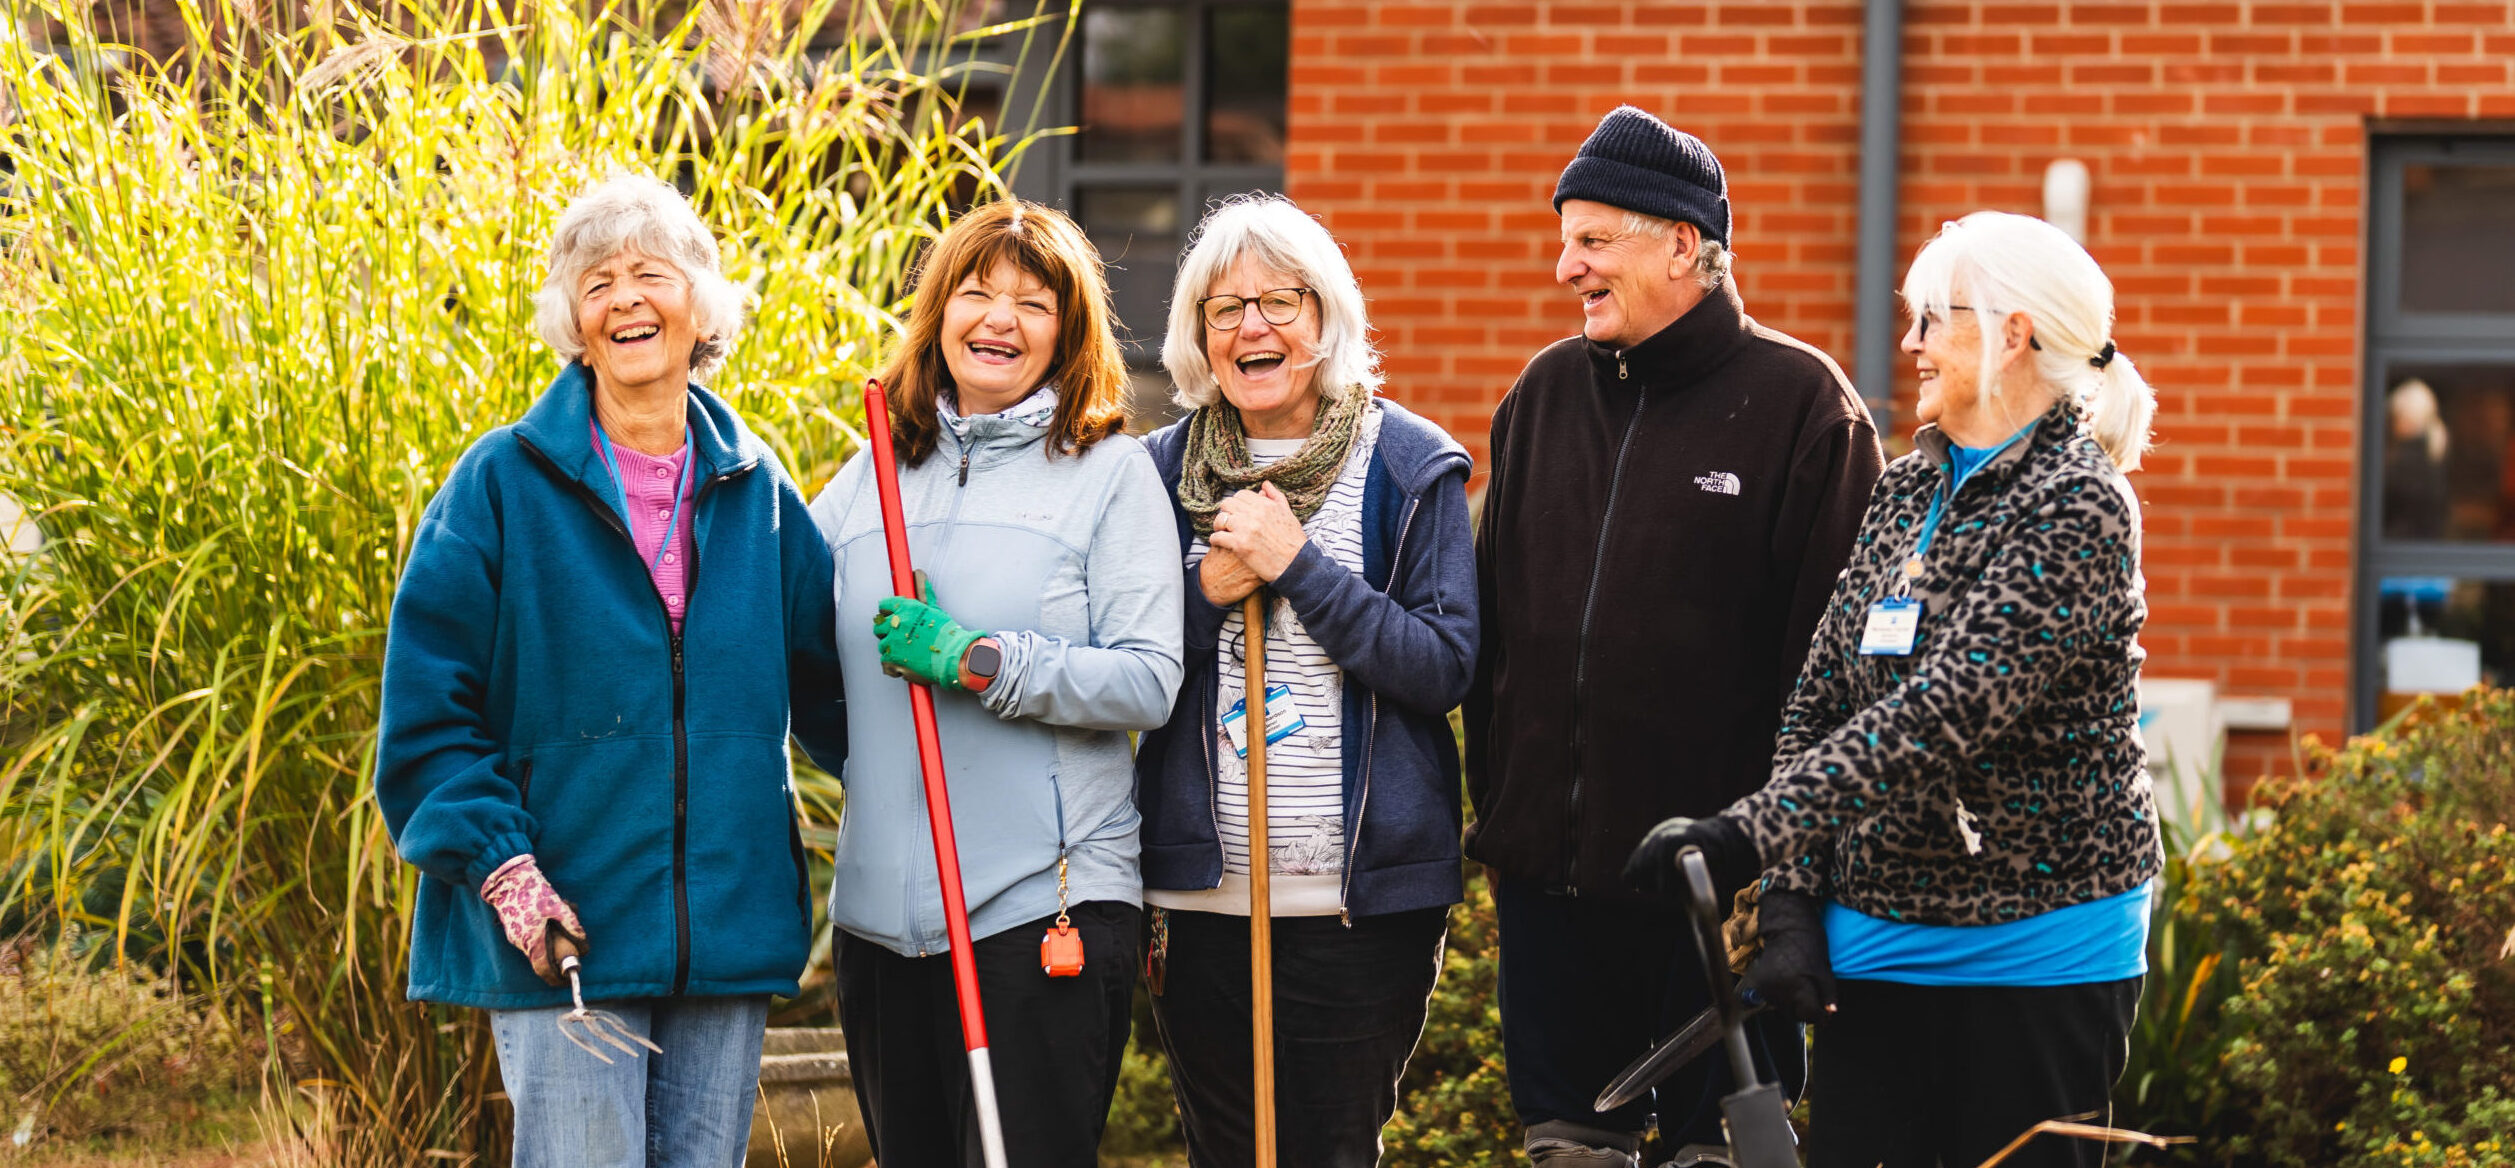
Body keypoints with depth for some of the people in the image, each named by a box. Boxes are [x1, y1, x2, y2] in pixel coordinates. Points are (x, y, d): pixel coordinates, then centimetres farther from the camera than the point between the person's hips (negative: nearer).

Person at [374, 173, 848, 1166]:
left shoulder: (753, 488, 10)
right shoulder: (504, 484, -2)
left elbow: (824, 676, 19)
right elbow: (429, 705, -4)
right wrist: (501, 867, -12)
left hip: (728, 927, 4)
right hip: (564, 934, -4)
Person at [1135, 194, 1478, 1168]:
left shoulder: (1410, 468, 0)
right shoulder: (1164, 470, 8)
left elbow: (1446, 667, -9)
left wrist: (1297, 564, -16)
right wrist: (1207, 592, -11)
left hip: (1364, 894, -3)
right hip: (1200, 892, 3)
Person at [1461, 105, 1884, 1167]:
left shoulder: (1800, 403, -5)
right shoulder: (1547, 393, 12)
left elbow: (1837, 653, -8)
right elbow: (1489, 617, 18)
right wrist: (1492, 799, 11)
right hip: (1547, 869, 5)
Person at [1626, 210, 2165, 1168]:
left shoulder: (2077, 507, -13)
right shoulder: (1907, 490, 11)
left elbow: (1947, 711, -24)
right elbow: (1819, 703, 10)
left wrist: (1755, 833, -30)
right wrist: (1791, 904, -2)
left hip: (2035, 950, -6)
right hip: (1875, 944, 7)